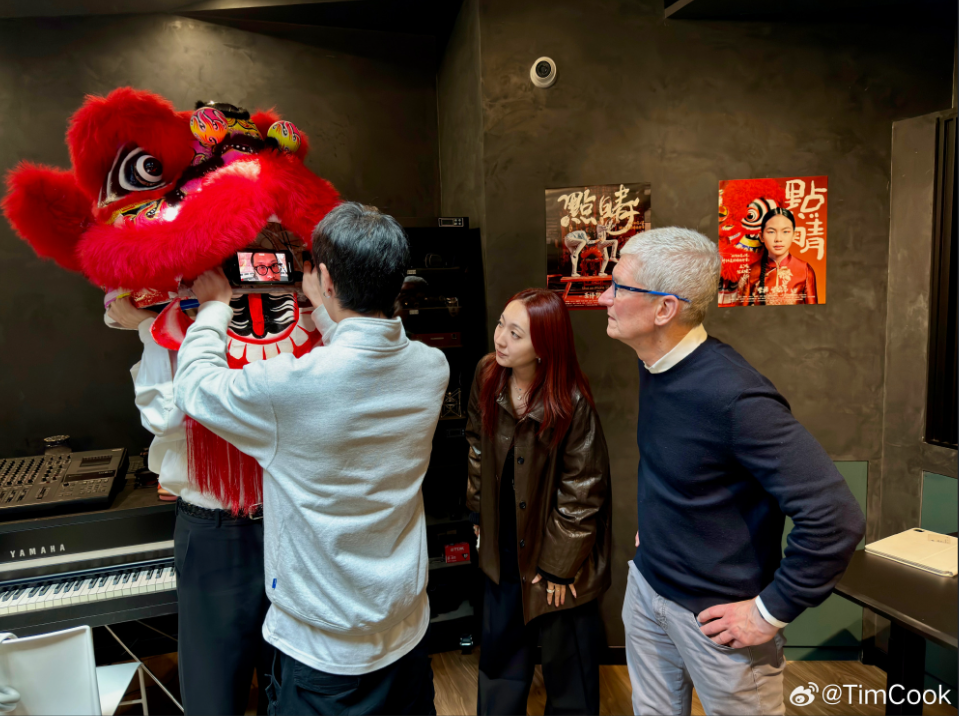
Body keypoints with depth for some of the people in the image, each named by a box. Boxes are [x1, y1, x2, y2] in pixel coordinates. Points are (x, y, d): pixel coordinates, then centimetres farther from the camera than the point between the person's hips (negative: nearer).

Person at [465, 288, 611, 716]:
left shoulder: (572, 403, -25)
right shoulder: (487, 375, -10)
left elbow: (581, 490, -17)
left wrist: (560, 564, -12)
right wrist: (479, 513, 10)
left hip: (554, 546, -5)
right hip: (504, 540, 5)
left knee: (566, 651, 16)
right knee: (500, 643, 23)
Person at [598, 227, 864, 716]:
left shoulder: (734, 396, -30)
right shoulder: (654, 364, -3)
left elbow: (835, 518, -28)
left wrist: (771, 612, -19)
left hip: (713, 615, -7)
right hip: (646, 583, 7)